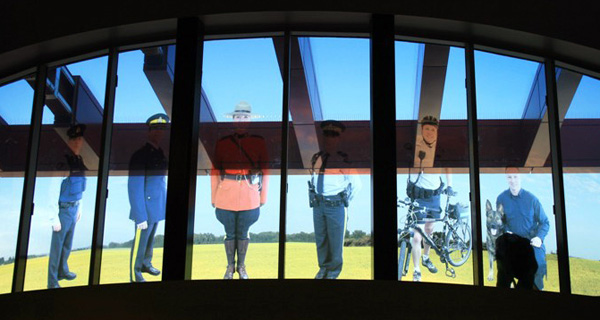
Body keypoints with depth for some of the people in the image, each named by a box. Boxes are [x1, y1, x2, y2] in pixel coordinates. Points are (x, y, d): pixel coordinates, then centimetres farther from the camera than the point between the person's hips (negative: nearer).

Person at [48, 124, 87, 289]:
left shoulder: (79, 160, 4)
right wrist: (54, 217, -19)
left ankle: (62, 270, 39)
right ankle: (52, 280, 14)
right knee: (57, 245, 3)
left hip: (74, 208, 7)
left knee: (68, 243, 21)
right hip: (63, 209, -7)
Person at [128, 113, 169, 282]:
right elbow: (135, 189, -18)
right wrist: (140, 217, -20)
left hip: (158, 209, 7)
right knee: (140, 242, 6)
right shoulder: (140, 155, -18)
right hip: (146, 209, -7)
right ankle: (135, 274, 22)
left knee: (150, 239, 22)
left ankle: (146, 264, 39)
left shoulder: (161, 153, 6)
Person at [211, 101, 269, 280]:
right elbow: (215, 172, 4)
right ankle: (230, 266, 25)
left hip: (249, 196, 0)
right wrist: (214, 198, 2)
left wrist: (263, 197, 3)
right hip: (226, 196, 0)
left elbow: (265, 170, 4)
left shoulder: (259, 141, 2)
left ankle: (241, 266, 25)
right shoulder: (222, 142, 2)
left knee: (243, 233, 9)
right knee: (230, 233, 10)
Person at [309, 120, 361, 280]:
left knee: (335, 241, 5)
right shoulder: (316, 158, 6)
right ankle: (323, 267, 30)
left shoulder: (344, 160, -8)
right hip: (318, 205, 5)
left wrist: (345, 201, 0)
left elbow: (356, 184, -2)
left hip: (336, 206, -4)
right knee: (320, 239, 14)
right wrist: (313, 197, 13)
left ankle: (334, 270, 21)